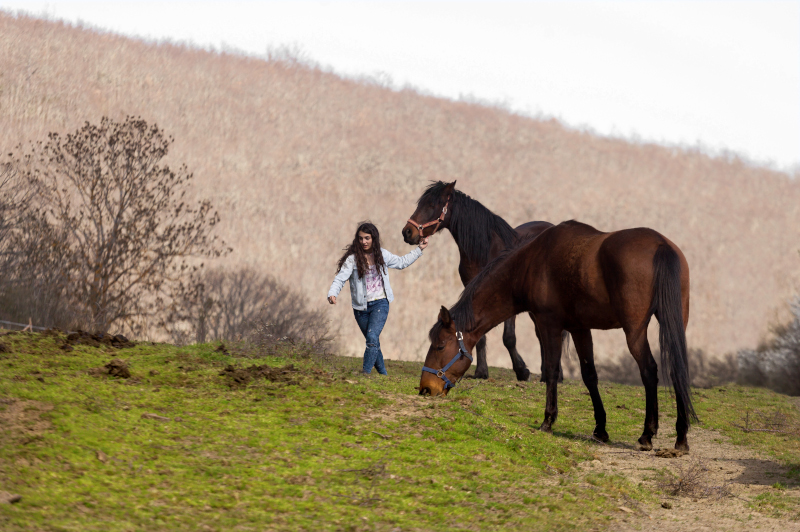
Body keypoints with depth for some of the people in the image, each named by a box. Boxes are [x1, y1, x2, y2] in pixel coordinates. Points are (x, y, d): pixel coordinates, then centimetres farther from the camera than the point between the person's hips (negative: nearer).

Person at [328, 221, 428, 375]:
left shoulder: (382, 255, 4)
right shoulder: (353, 258, -7)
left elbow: (402, 263, 21)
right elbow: (340, 278, -16)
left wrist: (419, 249, 21)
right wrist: (332, 293, -34)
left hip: (380, 304, 0)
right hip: (361, 307, 0)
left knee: (372, 338, -20)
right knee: (373, 343, 9)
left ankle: (366, 372, -21)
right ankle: (383, 375, 23)